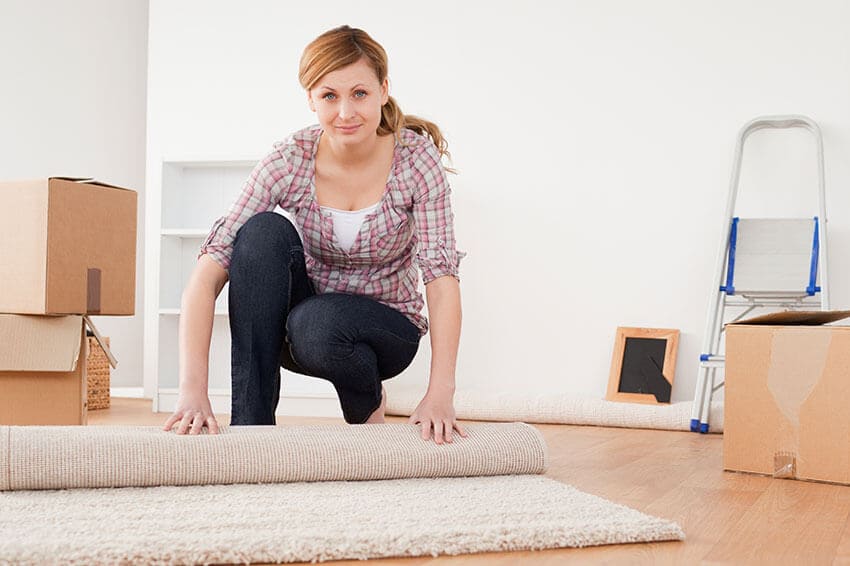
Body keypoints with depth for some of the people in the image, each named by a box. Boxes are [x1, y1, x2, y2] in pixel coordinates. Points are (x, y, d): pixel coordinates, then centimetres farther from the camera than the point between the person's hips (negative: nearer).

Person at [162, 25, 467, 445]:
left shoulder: (417, 158, -17)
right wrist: (193, 389, -37)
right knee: (263, 231, -28)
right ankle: (250, 422, -24)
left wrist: (440, 394, -37)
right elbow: (207, 273, -24)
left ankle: (368, 402, -1)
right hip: (303, 315, 2)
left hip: (386, 328, -1)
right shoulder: (289, 162, -17)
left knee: (316, 323, -36)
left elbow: (441, 273, -24)